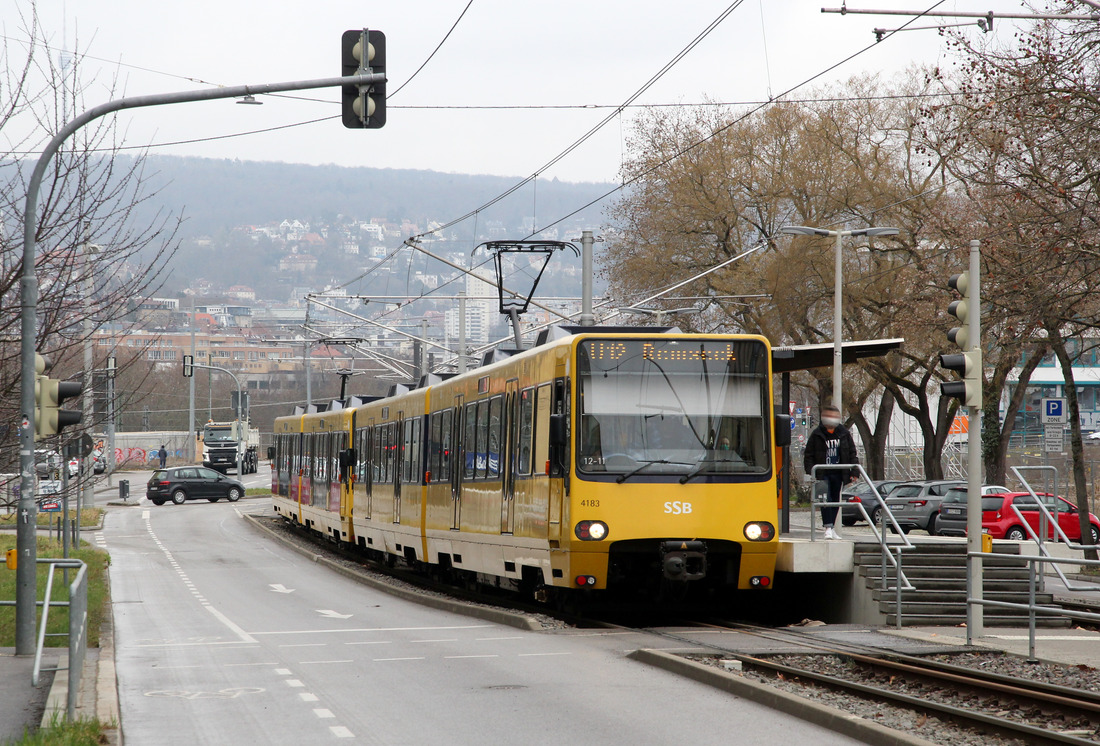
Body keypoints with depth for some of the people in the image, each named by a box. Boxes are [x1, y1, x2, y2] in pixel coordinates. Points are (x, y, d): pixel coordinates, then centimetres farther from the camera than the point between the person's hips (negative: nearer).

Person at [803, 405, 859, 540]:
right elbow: (808, 455, 1)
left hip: (838, 473, 3)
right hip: (822, 473, -3)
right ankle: (828, 528, -15)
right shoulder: (816, 434, -1)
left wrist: (854, 472, 4)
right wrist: (811, 471, -12)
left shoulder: (844, 433, 6)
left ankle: (832, 527, 19)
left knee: (835, 500, 9)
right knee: (826, 499, -14)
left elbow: (853, 453, 11)